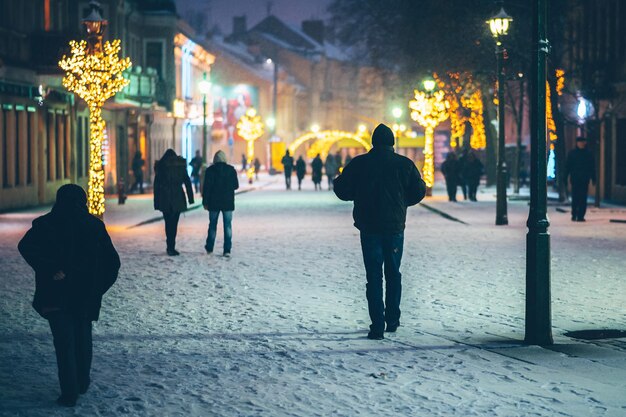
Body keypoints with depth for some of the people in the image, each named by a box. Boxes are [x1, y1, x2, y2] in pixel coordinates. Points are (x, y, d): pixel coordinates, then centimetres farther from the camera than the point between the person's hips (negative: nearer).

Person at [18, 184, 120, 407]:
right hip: (86, 295, 2)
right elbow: (112, 261, -2)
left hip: (56, 294, -2)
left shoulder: (46, 224, -4)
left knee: (64, 342, 1)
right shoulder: (94, 225, 0)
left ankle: (69, 392, -3)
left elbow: (26, 246, -22)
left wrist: (50, 271, -22)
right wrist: (98, 288, 5)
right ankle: (82, 382, 31)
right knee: (83, 337, 20)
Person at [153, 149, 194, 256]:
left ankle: (170, 247, 7)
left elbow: (156, 185, 1)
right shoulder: (181, 165, 3)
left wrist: (156, 202, 5)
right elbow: (187, 183, 2)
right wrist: (190, 198, 5)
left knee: (168, 223, 10)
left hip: (164, 200, 0)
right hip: (177, 198, 0)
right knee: (174, 223, 2)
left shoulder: (160, 166, 2)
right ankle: (171, 248, -4)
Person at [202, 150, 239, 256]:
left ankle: (209, 248, 20)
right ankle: (227, 250, -5)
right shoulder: (231, 169, -2)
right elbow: (236, 185, 4)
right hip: (228, 202, 0)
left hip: (214, 202, 0)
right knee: (227, 225, 1)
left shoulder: (210, 170, -5)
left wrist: (205, 202, -2)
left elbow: (206, 187, -7)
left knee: (212, 225, 13)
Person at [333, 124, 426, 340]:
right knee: (393, 273, 17)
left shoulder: (359, 163, -4)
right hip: (395, 227, 1)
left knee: (373, 276, 1)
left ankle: (377, 325, -6)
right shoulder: (404, 164, -1)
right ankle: (392, 320, 20)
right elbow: (419, 191, 2)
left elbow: (342, 190, -2)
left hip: (369, 227, -1)